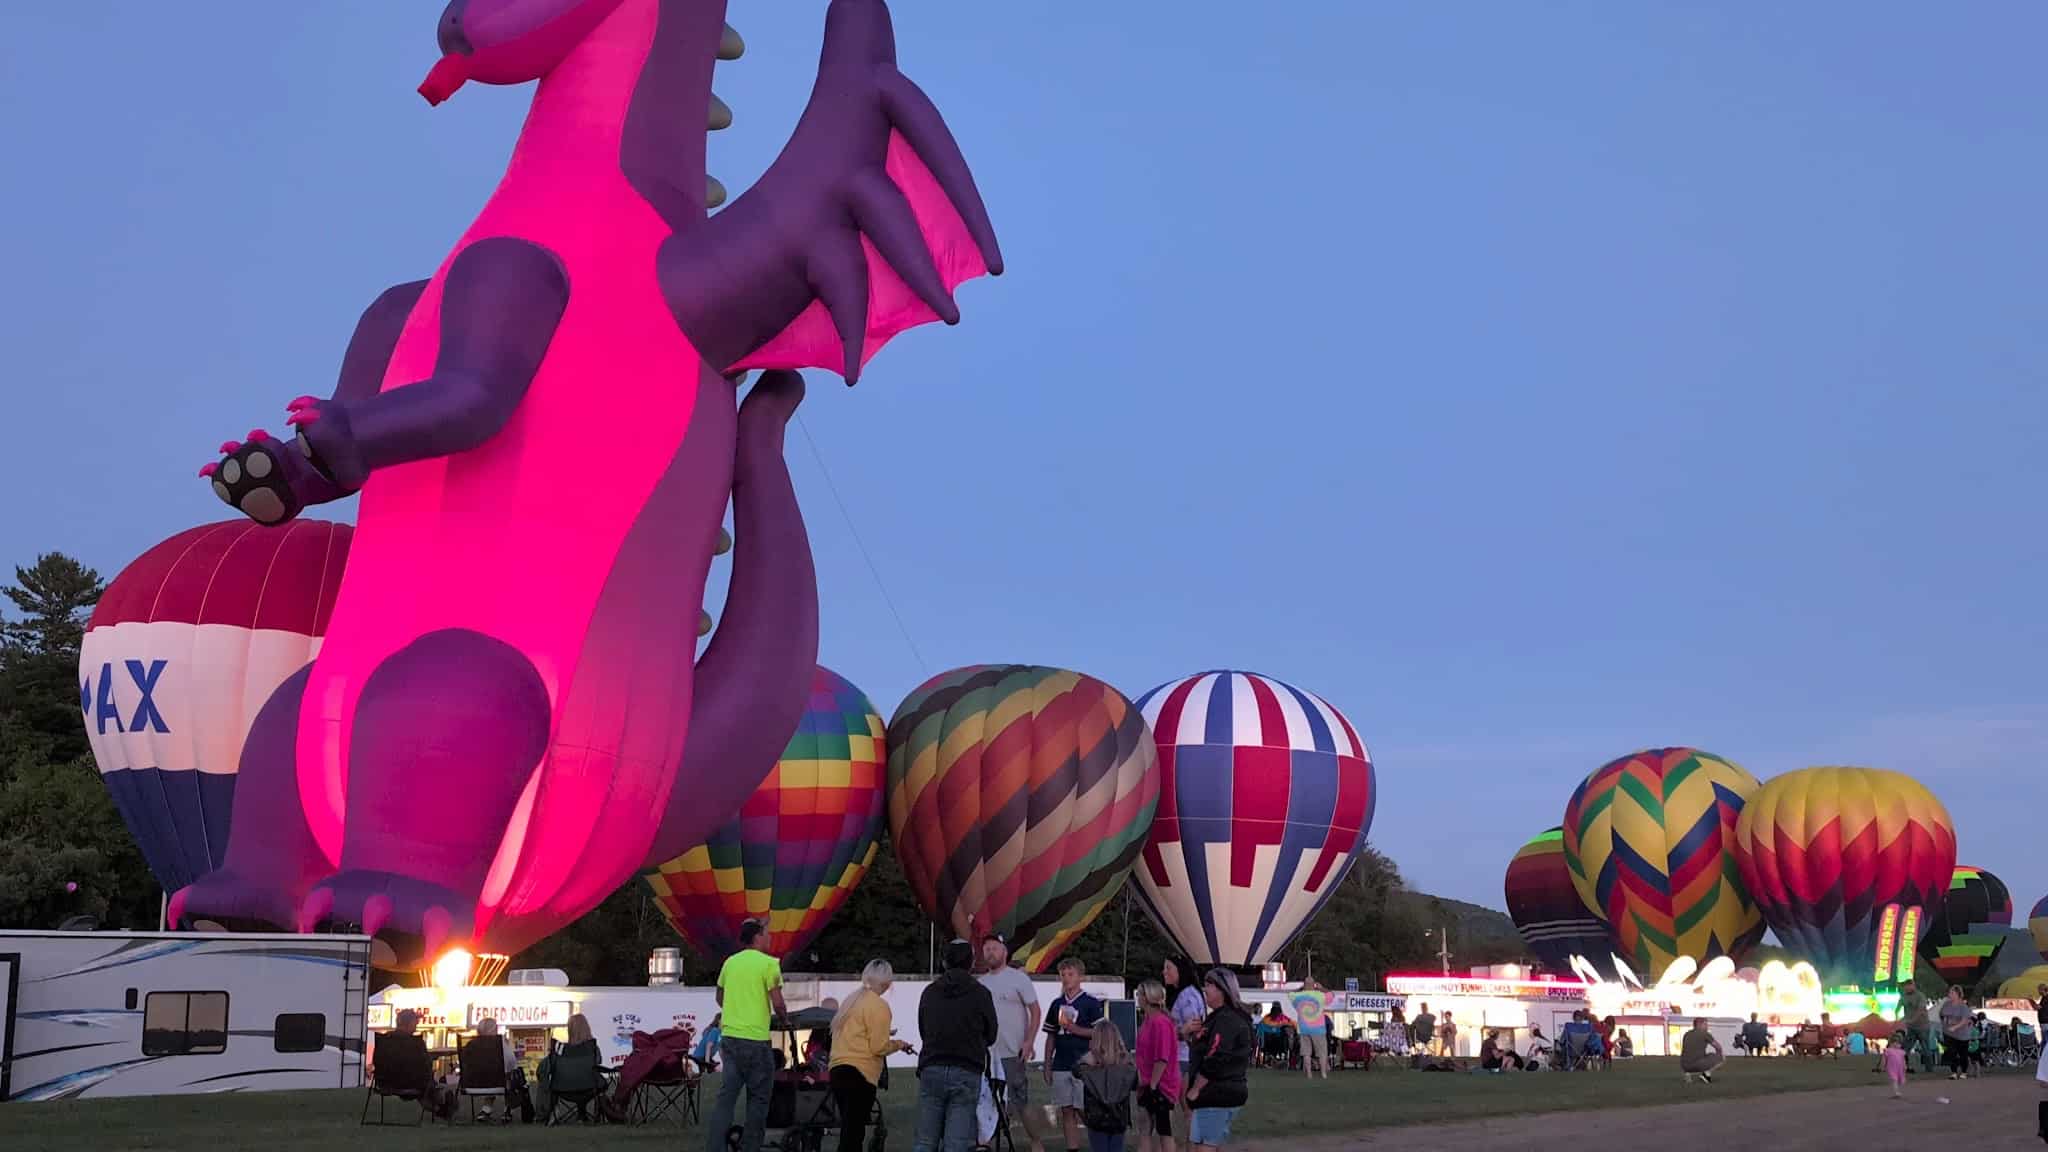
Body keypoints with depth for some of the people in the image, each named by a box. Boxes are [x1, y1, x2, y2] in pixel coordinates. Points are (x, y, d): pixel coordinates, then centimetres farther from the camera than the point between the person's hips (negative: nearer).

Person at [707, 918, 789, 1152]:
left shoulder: (730, 962, 11)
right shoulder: (768, 963, -8)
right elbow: (778, 1004, -11)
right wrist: (784, 1015, 10)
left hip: (729, 1036, 6)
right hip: (756, 1039, -6)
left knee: (726, 1095, 5)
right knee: (758, 1098, 6)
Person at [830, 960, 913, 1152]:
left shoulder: (851, 1000, 16)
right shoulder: (878, 1005, -9)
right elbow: (879, 1048, -12)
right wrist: (898, 1044, 5)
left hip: (837, 1070, 8)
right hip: (860, 1073, -8)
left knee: (849, 1131, 14)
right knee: (854, 1132, -9)